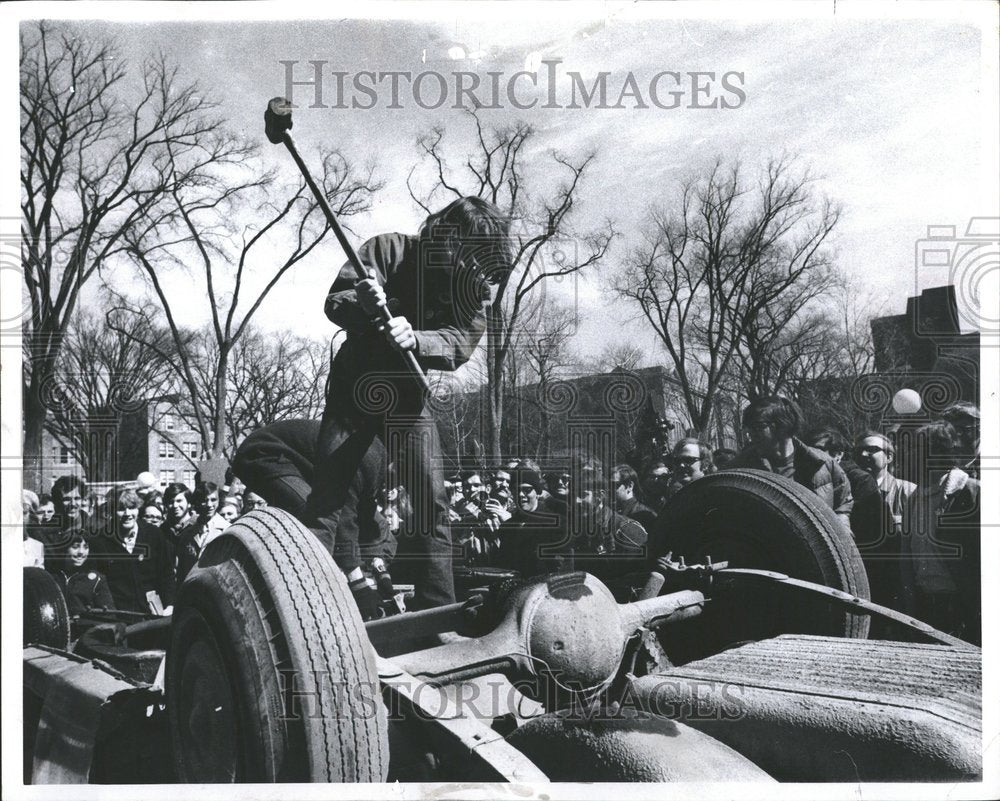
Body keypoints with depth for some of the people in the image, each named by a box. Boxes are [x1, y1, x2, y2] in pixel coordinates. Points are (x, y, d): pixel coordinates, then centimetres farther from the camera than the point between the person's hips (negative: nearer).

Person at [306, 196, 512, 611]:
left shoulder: (476, 285, -8)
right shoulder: (391, 250, -14)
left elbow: (461, 343, -21)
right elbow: (333, 301, -21)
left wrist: (413, 338, -41)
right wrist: (361, 304, -45)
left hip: (407, 395, 2)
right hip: (353, 389, -1)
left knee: (432, 503, -7)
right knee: (324, 502, -5)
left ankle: (438, 612, 0)